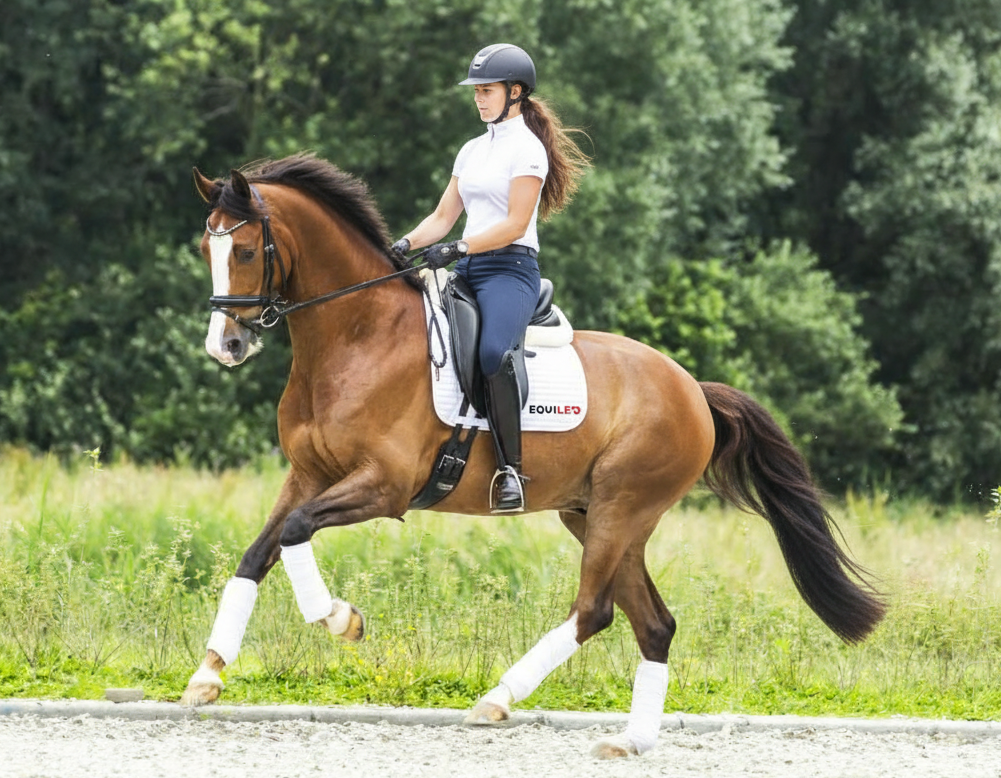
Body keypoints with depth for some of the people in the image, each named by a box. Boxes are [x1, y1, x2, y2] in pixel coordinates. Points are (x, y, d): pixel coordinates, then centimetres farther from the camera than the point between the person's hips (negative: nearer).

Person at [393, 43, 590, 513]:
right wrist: (407, 244, 1)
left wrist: (458, 249, -21)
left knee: (493, 351, -35)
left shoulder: (526, 149, -3)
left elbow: (515, 224, -13)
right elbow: (443, 217, 20)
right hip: (467, 270, 9)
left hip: (510, 268, -9)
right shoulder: (473, 151, 21)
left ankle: (510, 469, -33)